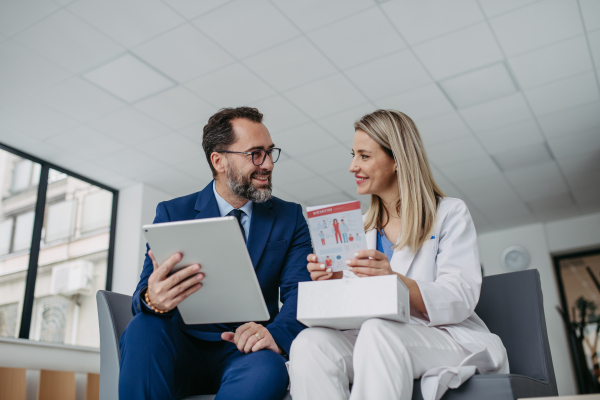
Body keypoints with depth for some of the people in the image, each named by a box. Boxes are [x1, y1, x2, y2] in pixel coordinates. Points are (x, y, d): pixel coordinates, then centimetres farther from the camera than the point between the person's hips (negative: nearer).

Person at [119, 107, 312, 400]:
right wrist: (153, 300, -31)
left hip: (245, 353, 0)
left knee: (267, 369, -35)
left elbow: (300, 290, -3)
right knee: (143, 329, -31)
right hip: (184, 346, 1)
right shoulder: (172, 213, 4)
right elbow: (145, 292, -4)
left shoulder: (290, 218, 7)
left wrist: (276, 333, -27)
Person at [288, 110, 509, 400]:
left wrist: (396, 281, -26)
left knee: (378, 332, -38)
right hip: (376, 342, 4)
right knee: (309, 343, -29)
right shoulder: (360, 229, 19)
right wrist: (335, 283, -9)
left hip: (448, 339, -4)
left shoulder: (451, 214, 4)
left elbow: (461, 301, -9)